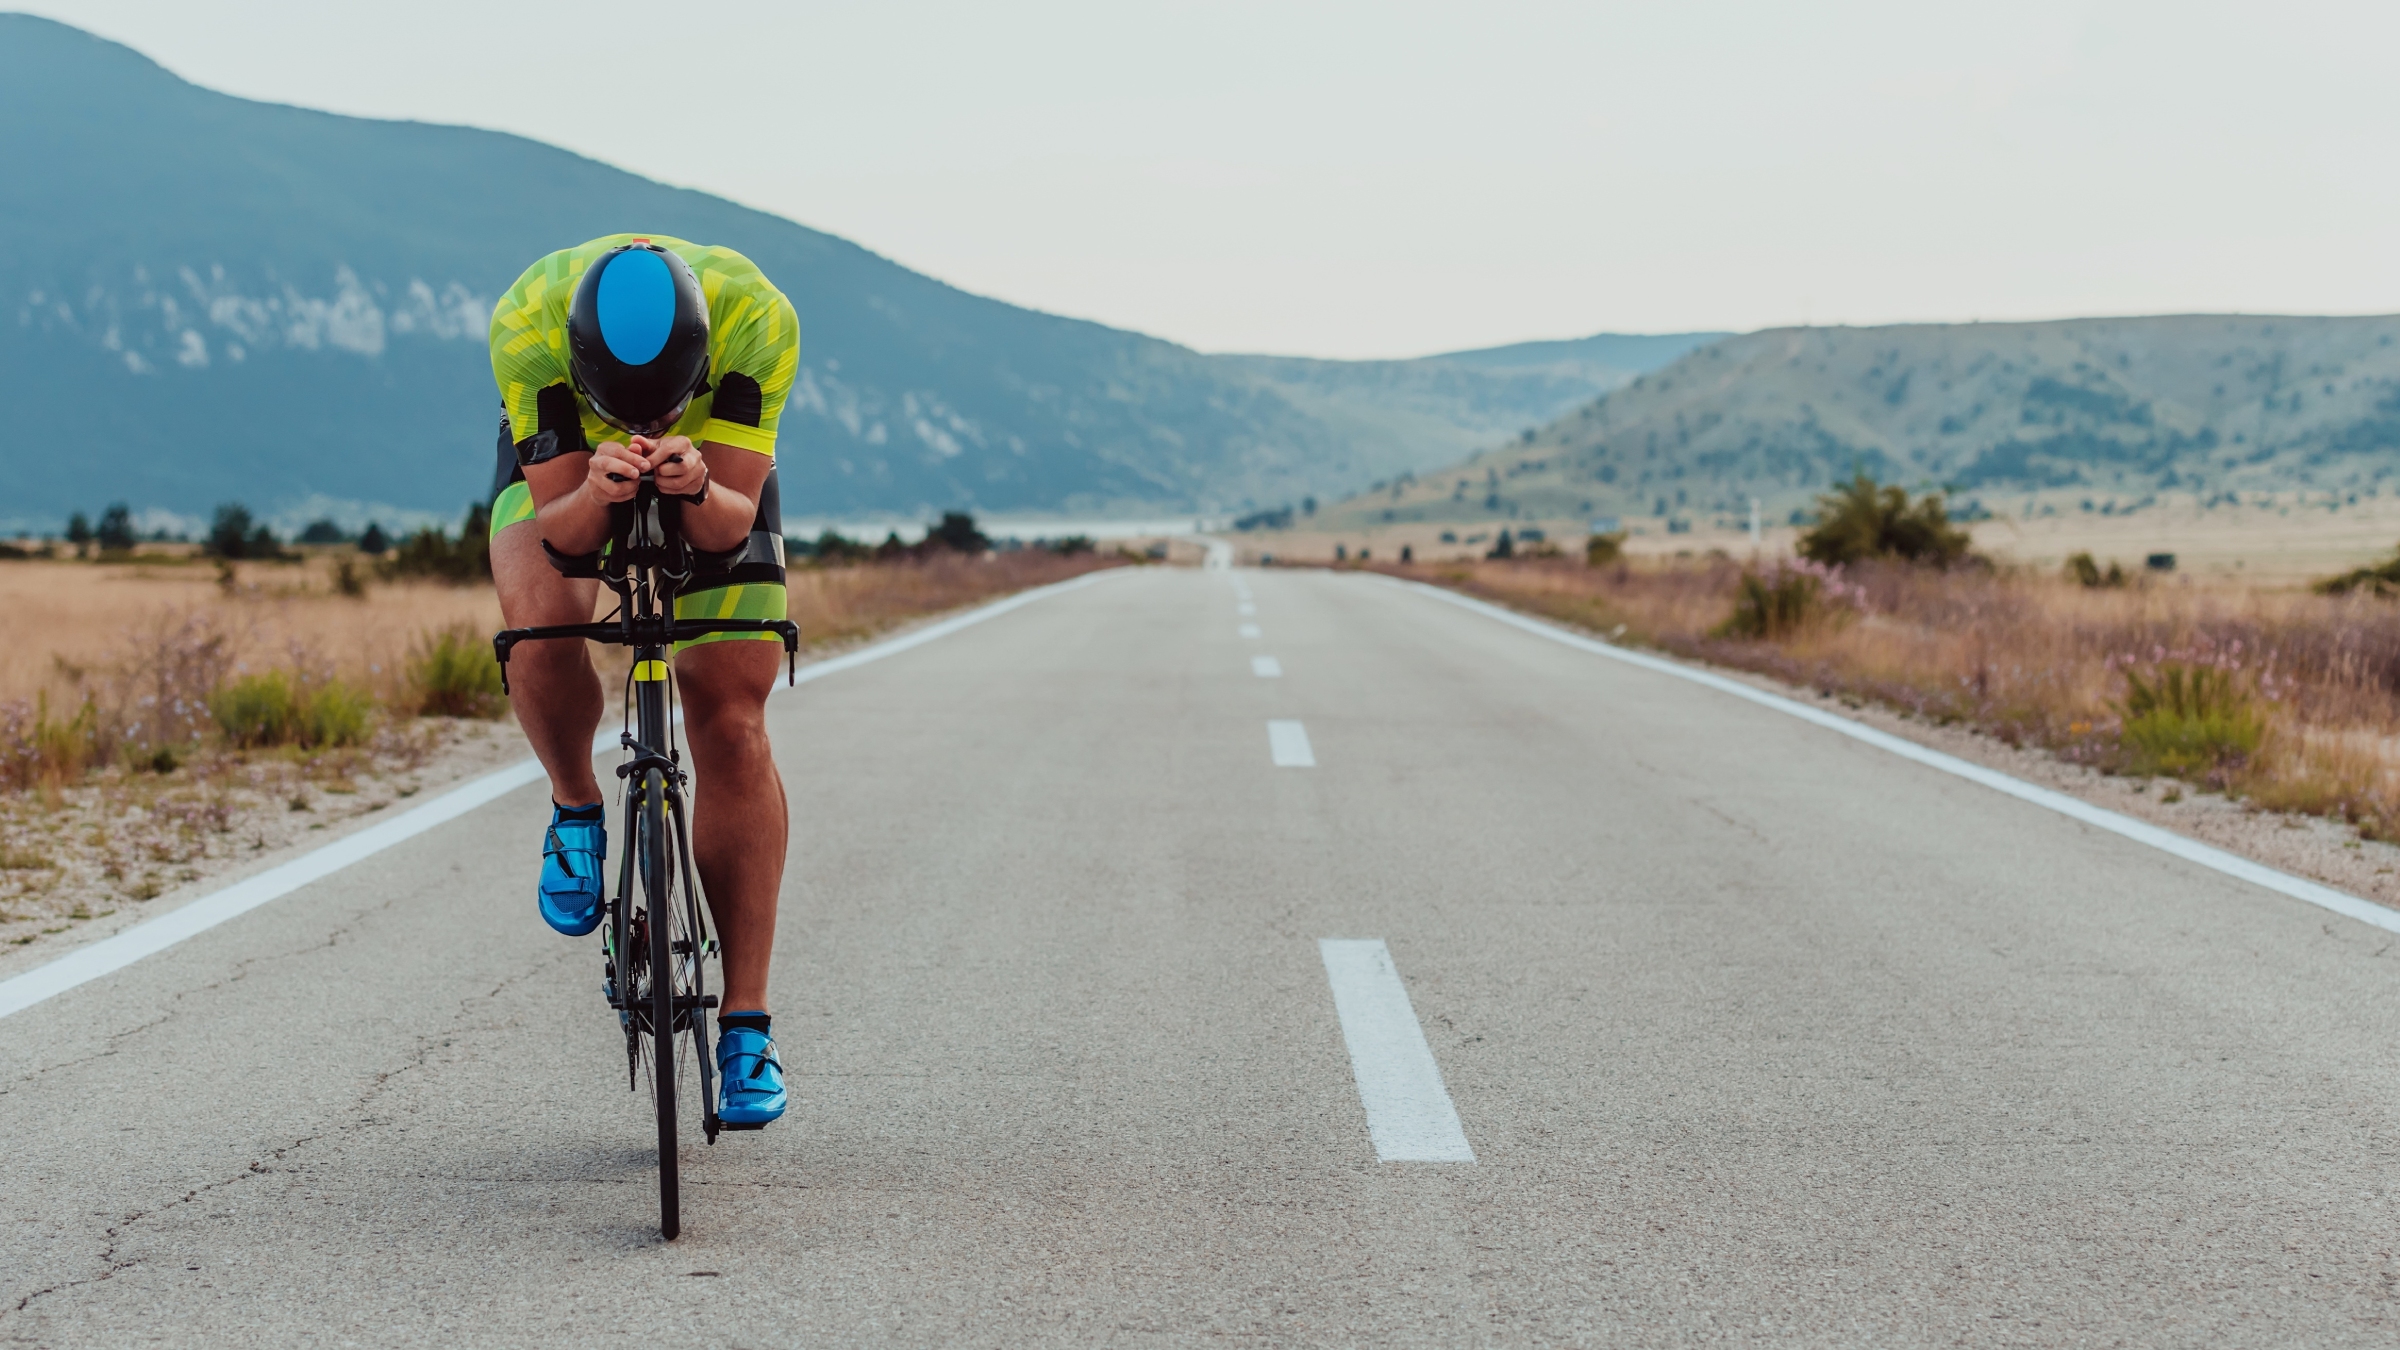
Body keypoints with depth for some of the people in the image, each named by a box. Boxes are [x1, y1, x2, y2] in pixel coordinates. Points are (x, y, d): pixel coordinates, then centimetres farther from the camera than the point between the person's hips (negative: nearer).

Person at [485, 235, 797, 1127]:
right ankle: (576, 814, 1)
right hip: (562, 461, 0)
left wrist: (694, 487, -55)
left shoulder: (757, 317, -38)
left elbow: (734, 520, -33)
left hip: (715, 466, 0)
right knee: (542, 630, -32)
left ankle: (746, 1026, -3)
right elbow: (560, 529, -32)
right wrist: (597, 493, -54)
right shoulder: (527, 323, -37)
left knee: (731, 725, -9)